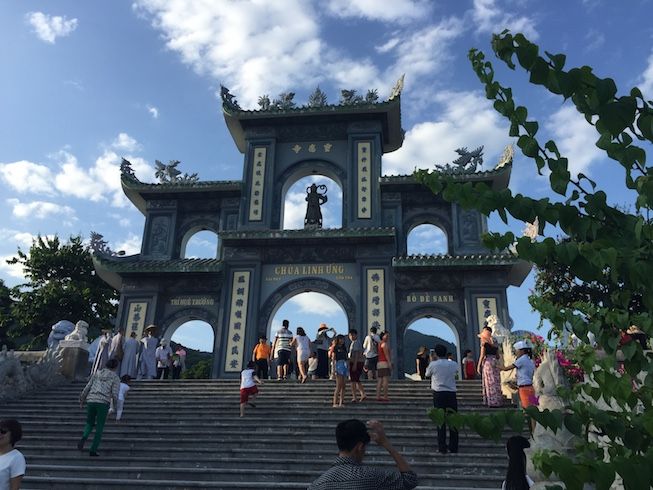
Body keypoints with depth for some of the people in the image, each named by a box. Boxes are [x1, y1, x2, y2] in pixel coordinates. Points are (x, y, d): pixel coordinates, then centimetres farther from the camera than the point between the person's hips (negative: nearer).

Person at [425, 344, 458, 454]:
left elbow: (427, 374, 12)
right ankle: (453, 448, 12)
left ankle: (442, 448, 3)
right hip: (451, 394, 2)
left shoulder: (433, 364, -5)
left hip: (439, 394, -2)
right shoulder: (453, 365, 3)